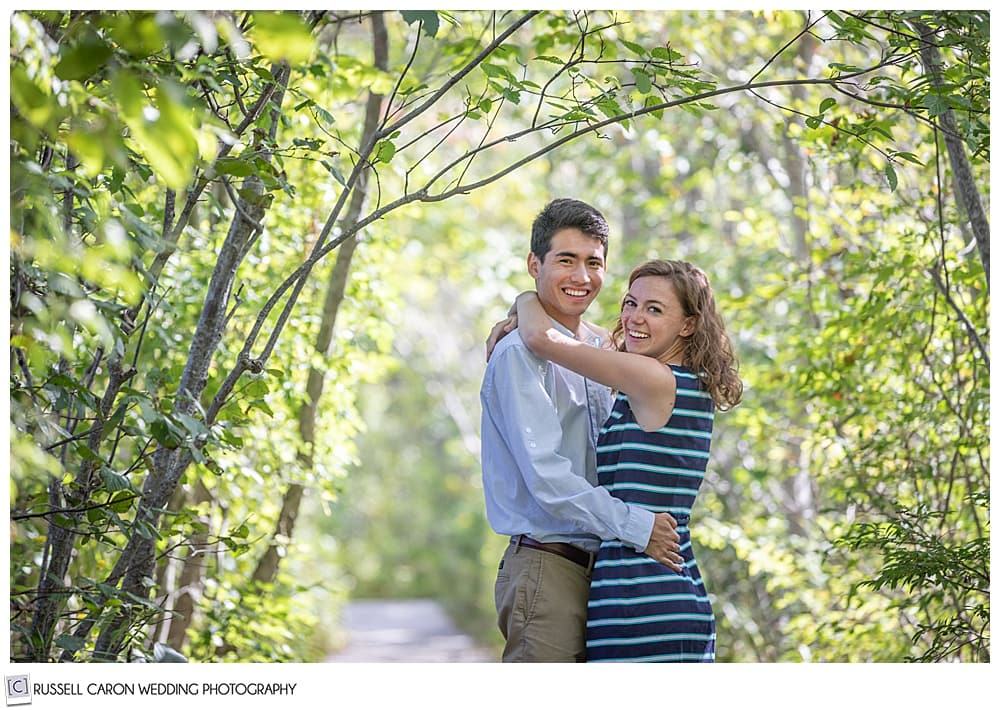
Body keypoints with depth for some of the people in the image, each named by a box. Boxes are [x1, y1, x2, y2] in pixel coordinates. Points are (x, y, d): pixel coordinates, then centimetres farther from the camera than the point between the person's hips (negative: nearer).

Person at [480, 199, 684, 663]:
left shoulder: (599, 352, 17)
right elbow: (546, 476, -18)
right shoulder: (520, 354, -10)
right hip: (546, 568, -8)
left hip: (599, 569, 9)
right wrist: (636, 526, -19)